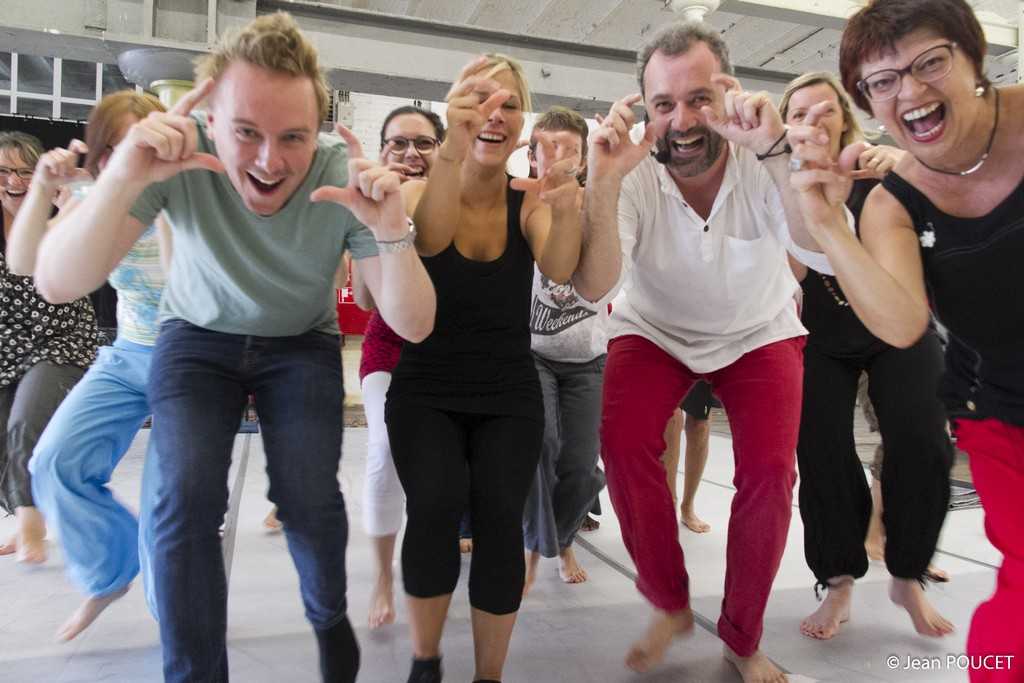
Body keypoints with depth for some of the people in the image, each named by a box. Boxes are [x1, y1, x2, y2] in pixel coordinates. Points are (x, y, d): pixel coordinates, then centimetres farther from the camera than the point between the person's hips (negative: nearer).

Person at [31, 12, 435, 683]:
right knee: (188, 494, -17)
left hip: (302, 341, 0)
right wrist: (123, 178, -46)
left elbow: (413, 326, -28)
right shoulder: (178, 155, -26)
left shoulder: (345, 179, -26)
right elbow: (58, 284, -30)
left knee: (309, 497, -14)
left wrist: (391, 230, -46)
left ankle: (330, 615, 20)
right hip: (199, 334, 1)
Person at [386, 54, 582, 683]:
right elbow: (428, 237, -27)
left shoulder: (530, 201, -2)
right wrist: (454, 149, -44)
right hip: (426, 390, -1)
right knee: (435, 508, -21)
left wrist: (567, 211, -42)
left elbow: (559, 270, -20)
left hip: (510, 395, 1)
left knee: (500, 520, -16)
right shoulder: (422, 190, -4)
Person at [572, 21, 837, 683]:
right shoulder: (632, 171, -21)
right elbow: (594, 286, -31)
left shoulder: (764, 158, -22)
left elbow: (827, 254, -37)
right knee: (623, 443, -24)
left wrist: (775, 151, -48)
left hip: (759, 330, 0)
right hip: (655, 329, 0)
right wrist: (603, 182, -43)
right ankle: (670, 605, 2)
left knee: (770, 470, -17)